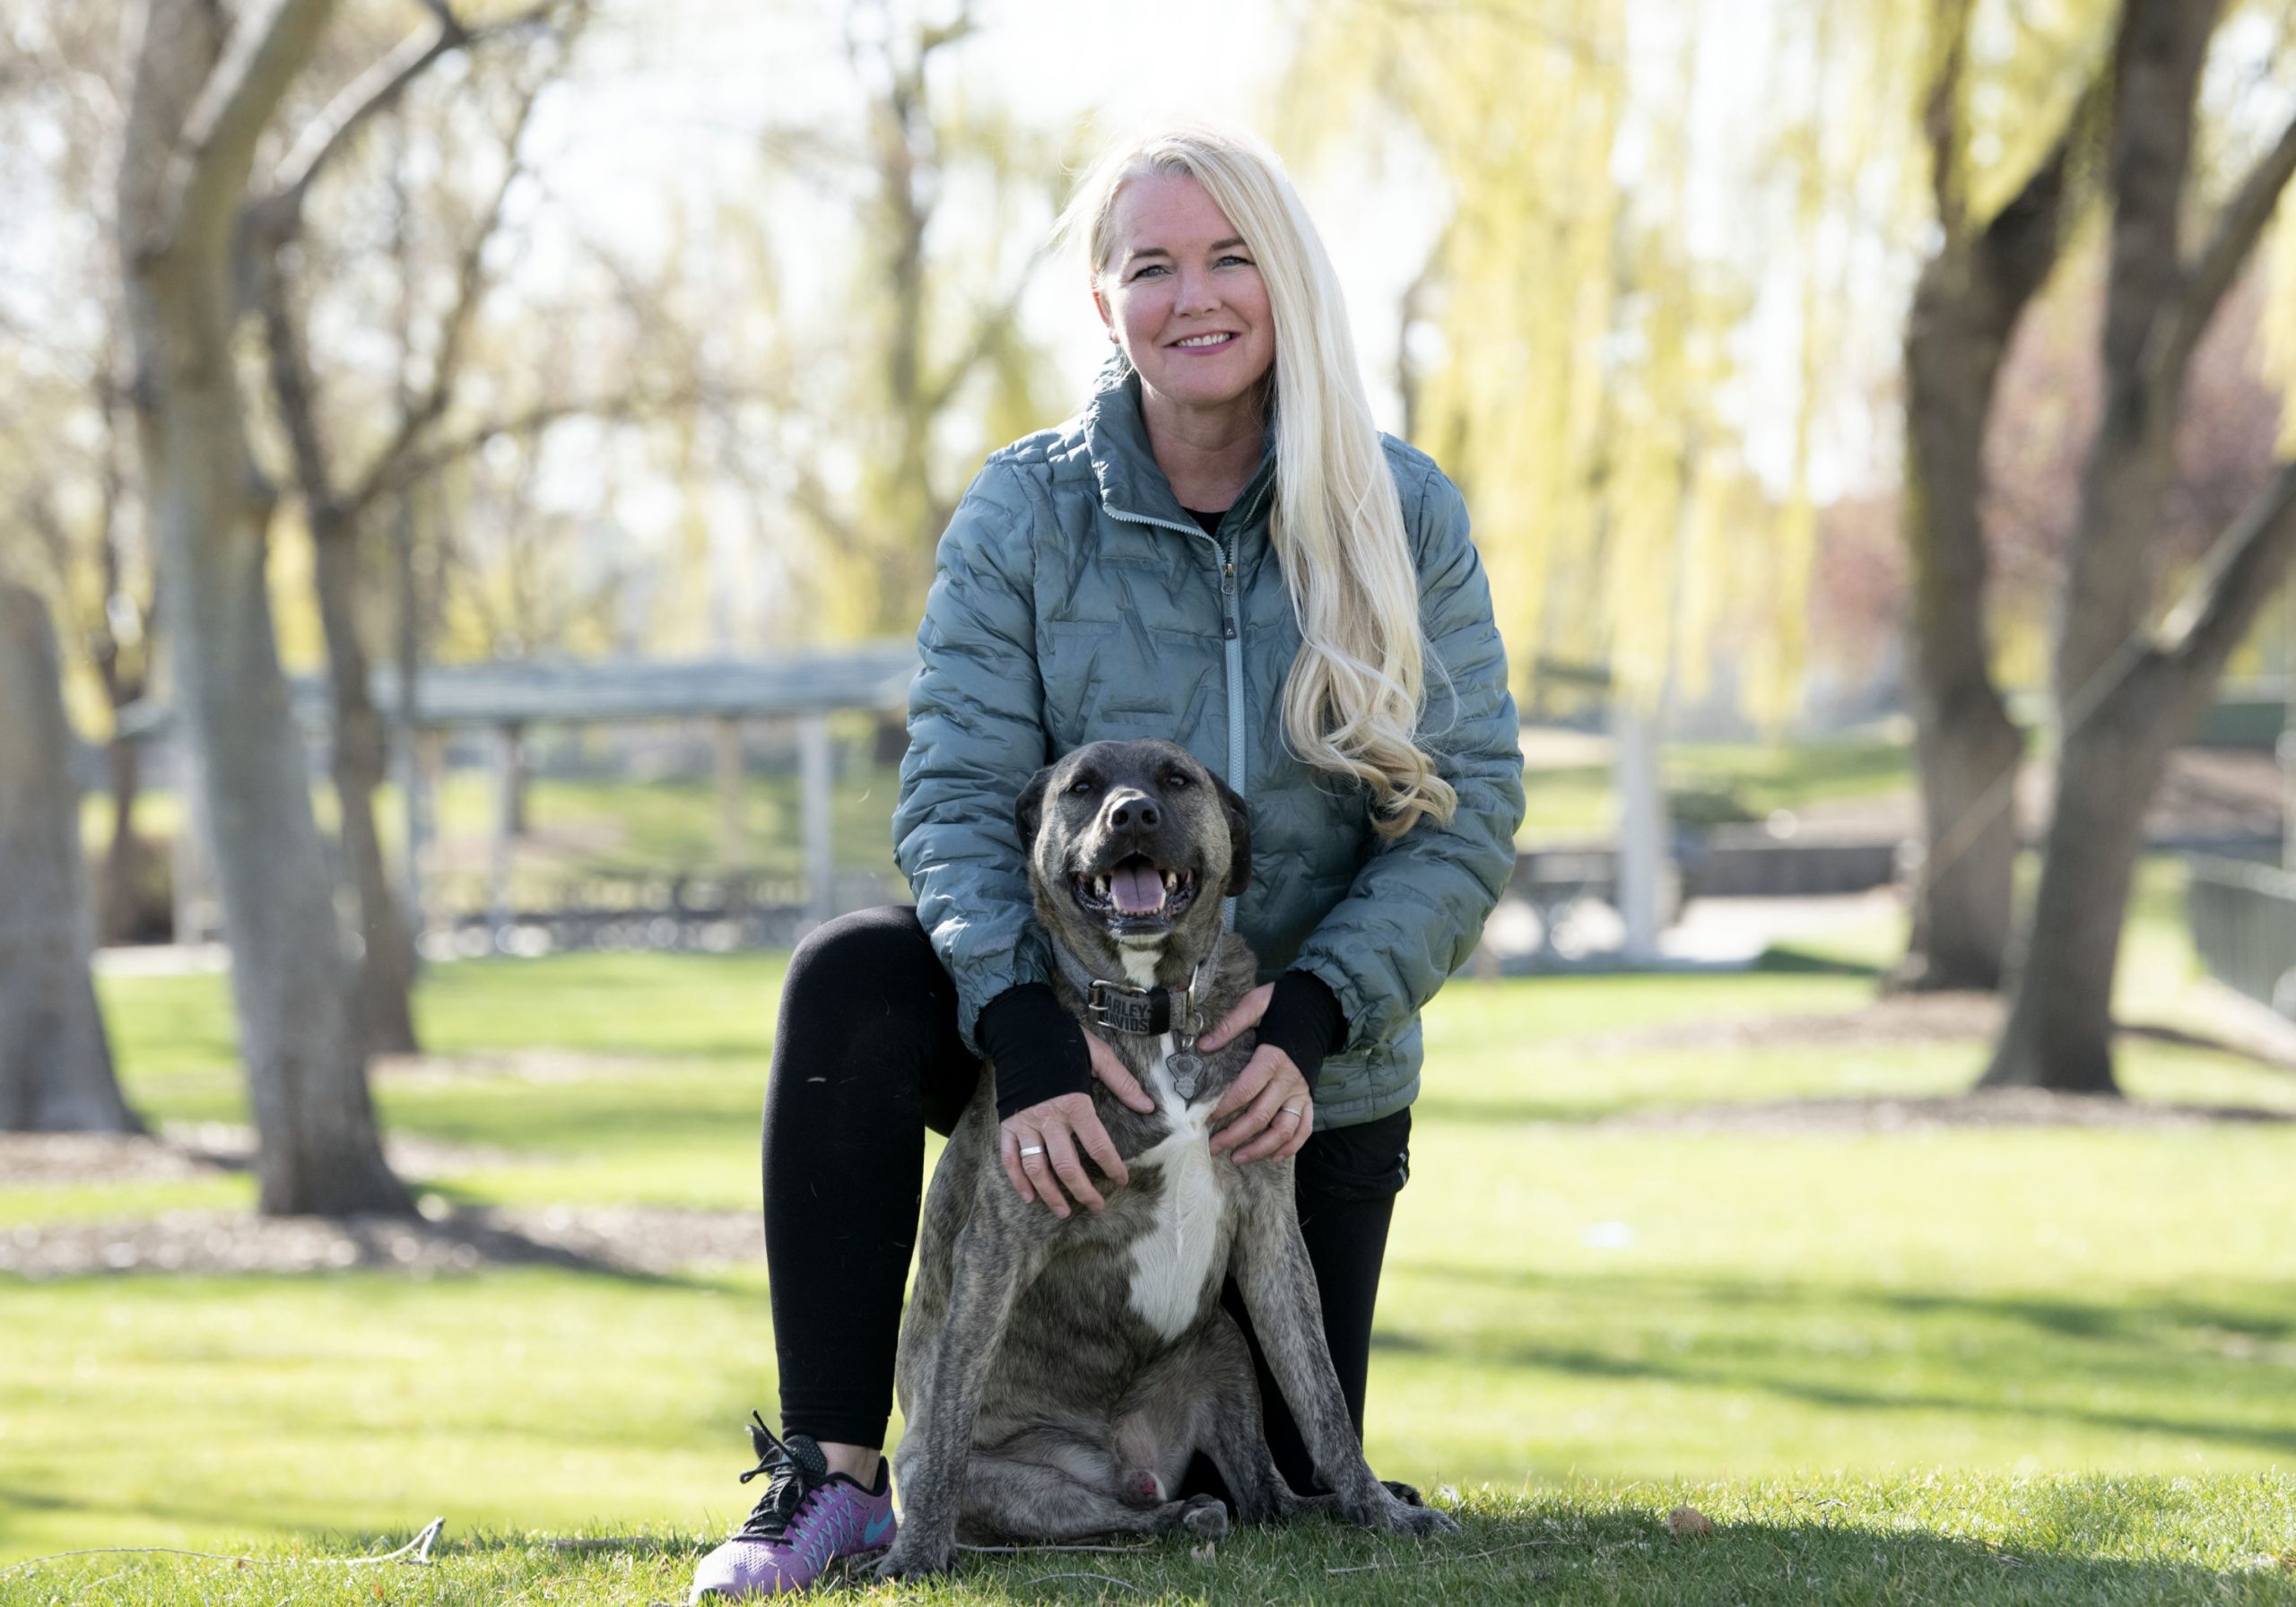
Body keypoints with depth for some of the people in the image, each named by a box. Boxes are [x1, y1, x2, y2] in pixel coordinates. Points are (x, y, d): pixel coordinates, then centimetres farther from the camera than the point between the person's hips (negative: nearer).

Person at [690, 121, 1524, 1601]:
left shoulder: (1404, 517, -7)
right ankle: (833, 1475, -24)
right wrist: (1028, 1034, -30)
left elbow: (1470, 810, -9)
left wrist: (1310, 1018, -23)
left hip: (1315, 1076, 1)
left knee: (1286, 1488, 3)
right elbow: (958, 789, -14)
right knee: (855, 981, -32)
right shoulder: (1029, 510, -7)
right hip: (1072, 1029, -1)